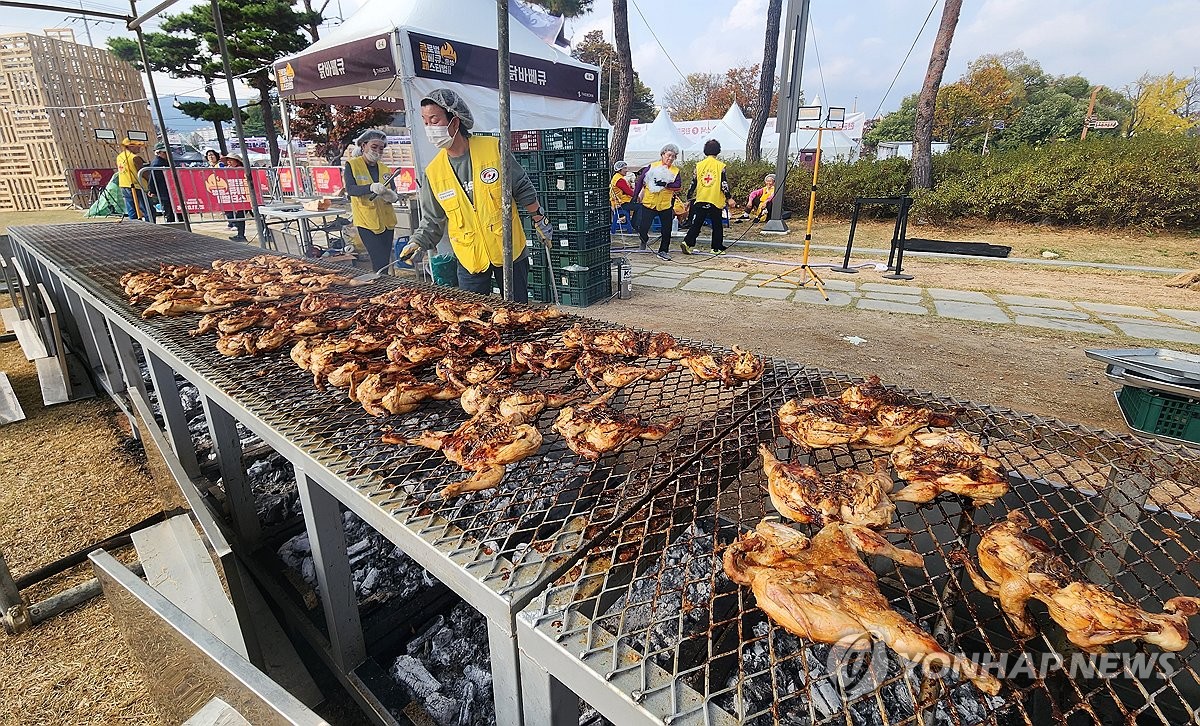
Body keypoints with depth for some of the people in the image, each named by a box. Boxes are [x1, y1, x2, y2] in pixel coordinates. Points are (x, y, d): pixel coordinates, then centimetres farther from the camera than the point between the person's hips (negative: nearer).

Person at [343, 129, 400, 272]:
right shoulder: (352, 164, 0)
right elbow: (350, 189, -13)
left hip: (387, 222, 5)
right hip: (366, 222, -5)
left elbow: (394, 193, 9)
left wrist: (392, 196, -16)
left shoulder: (385, 169, 13)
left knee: (385, 261, 11)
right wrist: (371, 188, -31)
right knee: (380, 262, -11)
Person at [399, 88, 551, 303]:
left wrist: (540, 221, 4)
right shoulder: (433, 172, 1)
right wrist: (418, 243, -8)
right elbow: (432, 220, 6)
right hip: (469, 259, 2)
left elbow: (523, 189, 0)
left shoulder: (494, 148, -7)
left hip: (509, 251, -2)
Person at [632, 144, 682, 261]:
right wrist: (635, 196, 0)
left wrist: (666, 184, -22)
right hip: (649, 203, -1)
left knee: (667, 230, 3)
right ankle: (645, 240, 28)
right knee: (642, 228, -4)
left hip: (666, 204, 2)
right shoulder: (652, 166, 2)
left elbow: (678, 185, -8)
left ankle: (663, 251, 18)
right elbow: (640, 181, 3)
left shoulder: (675, 171, 5)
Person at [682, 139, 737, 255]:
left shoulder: (699, 165, 4)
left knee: (696, 224, 7)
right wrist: (728, 198, -1)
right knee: (717, 226, 8)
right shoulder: (721, 166, -4)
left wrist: (689, 196, 15)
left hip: (700, 200, 3)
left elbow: (693, 183, 6)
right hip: (716, 201, -2)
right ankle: (717, 248, 12)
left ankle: (687, 243, -10)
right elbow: (724, 183, -7)